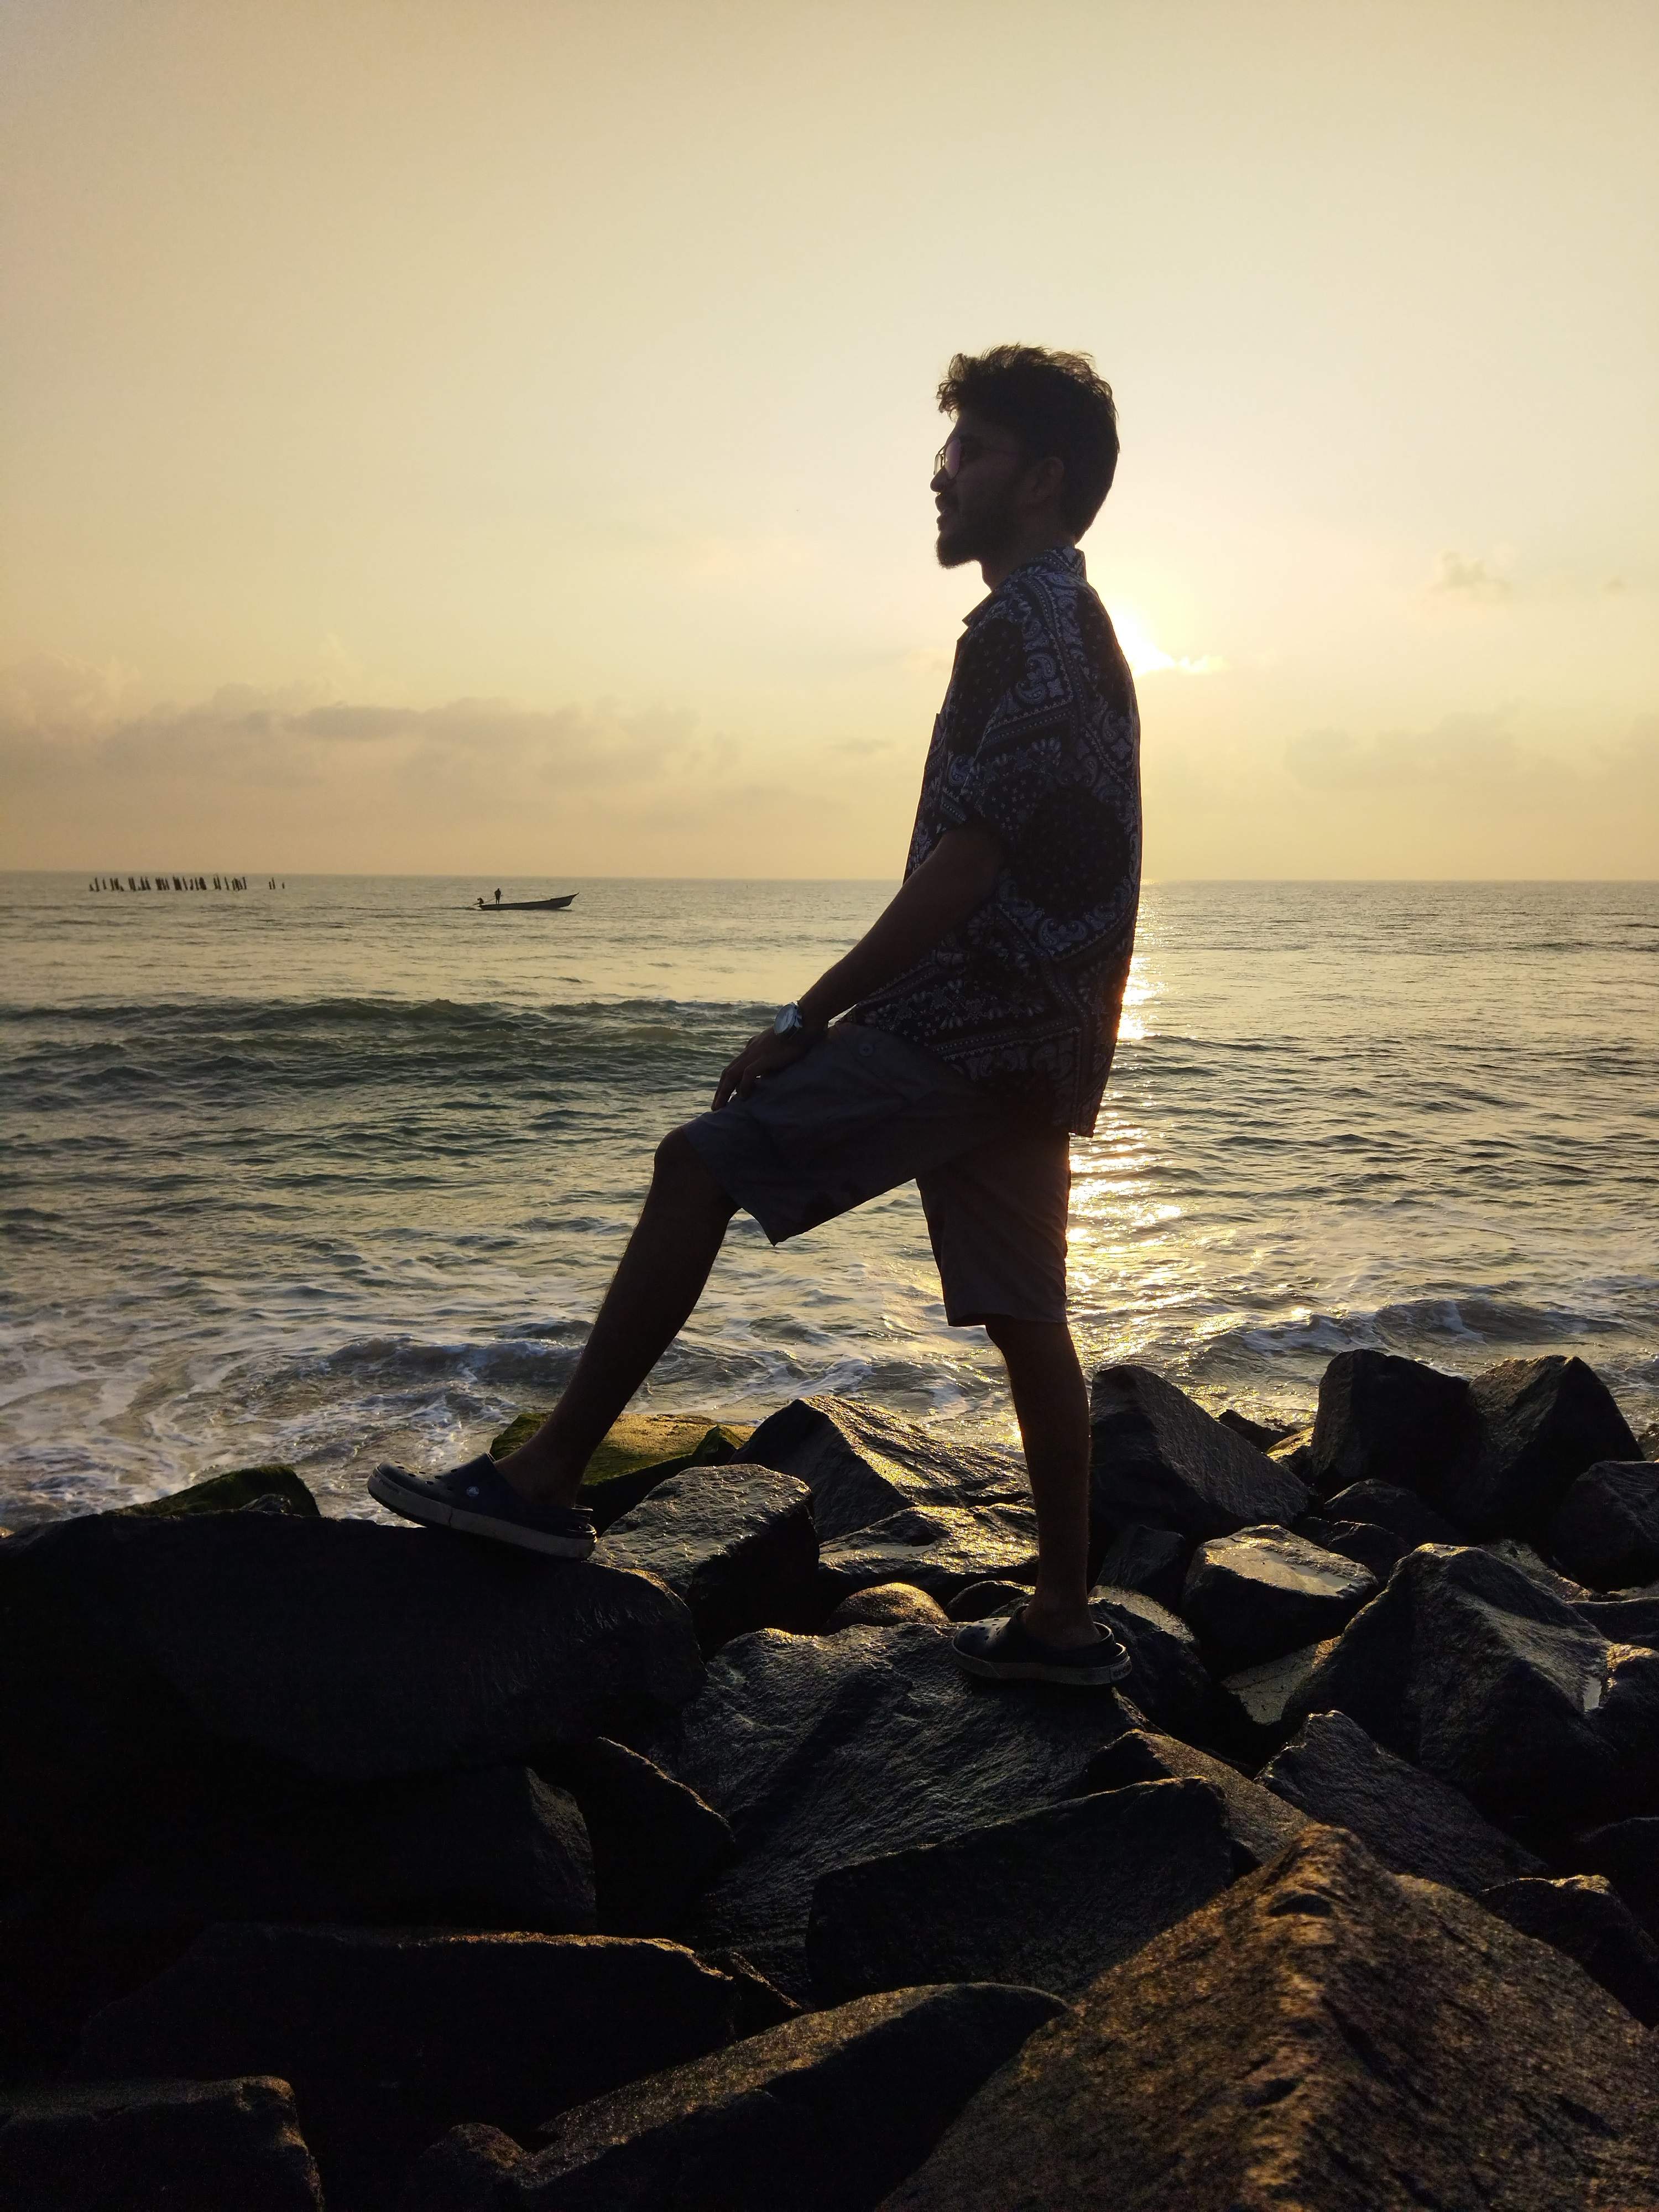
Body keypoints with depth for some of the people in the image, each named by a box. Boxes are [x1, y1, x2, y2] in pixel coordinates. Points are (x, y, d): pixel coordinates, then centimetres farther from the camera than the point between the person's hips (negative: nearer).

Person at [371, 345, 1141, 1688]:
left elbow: (963, 867, -18)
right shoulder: (1076, 629, 21)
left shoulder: (1030, 628, -11)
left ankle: (549, 1478, -8)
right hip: (1032, 1036, 10)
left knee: (703, 1164, -10)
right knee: (1023, 1315, 10)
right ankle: (1066, 1620, 16)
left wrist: (810, 1019, -14)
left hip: (973, 1022, -10)